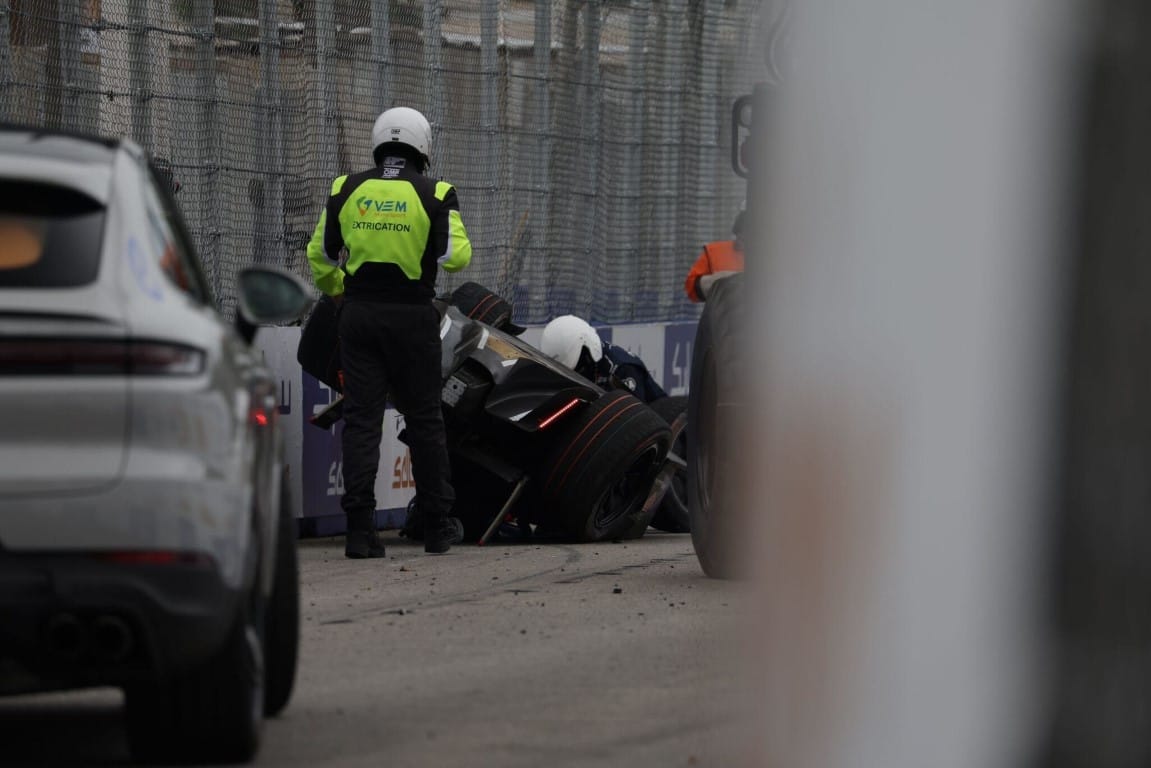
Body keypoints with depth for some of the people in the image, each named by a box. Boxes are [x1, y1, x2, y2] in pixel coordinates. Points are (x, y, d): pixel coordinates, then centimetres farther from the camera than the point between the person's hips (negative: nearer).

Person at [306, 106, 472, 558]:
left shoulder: (347, 190, 4)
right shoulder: (434, 195, -5)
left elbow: (320, 255, 9)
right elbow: (454, 257, -10)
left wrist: (336, 292, 27)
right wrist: (461, 241, 12)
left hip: (358, 315, 2)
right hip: (411, 317, -2)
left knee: (361, 419, 1)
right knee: (424, 420, 8)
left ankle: (359, 529, -6)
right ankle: (437, 528, 15)